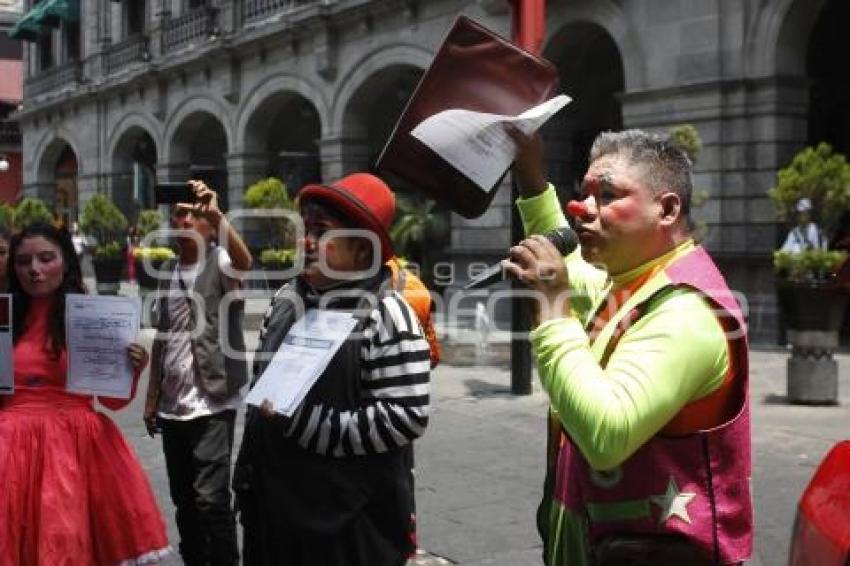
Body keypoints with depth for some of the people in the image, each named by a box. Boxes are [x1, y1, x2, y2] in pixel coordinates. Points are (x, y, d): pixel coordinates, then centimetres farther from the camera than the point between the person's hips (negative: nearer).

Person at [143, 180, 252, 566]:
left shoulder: (220, 262, -6)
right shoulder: (168, 270, 12)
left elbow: (244, 262, -32)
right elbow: (161, 338, 16)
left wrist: (216, 215, -46)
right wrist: (152, 397, 15)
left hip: (212, 402, -6)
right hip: (172, 404, 6)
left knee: (211, 498, -10)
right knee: (183, 499, 13)